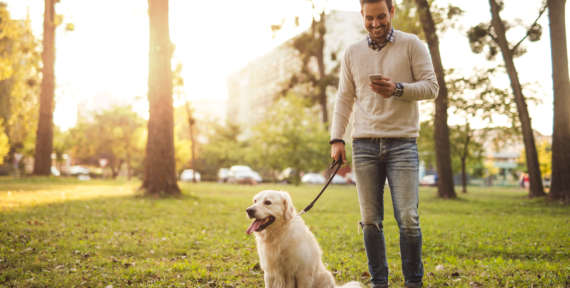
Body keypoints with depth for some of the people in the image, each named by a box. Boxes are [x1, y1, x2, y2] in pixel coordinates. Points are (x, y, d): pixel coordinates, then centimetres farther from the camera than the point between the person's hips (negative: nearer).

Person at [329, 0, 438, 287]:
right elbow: (344, 99, 14)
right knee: (370, 220, 2)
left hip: (402, 142, -2)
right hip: (364, 143, 3)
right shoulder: (352, 53, 13)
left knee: (408, 218, -7)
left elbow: (431, 86, 1)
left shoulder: (411, 45, 5)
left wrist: (398, 89, -17)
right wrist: (336, 139, 4)